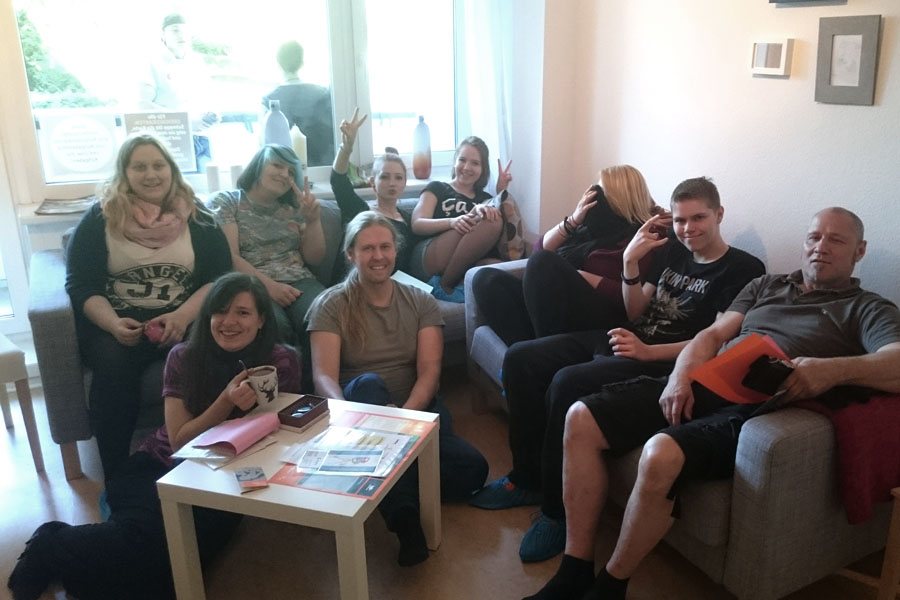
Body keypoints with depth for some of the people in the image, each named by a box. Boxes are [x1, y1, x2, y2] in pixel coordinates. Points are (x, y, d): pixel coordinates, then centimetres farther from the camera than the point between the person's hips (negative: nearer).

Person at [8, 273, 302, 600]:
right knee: (153, 534, -31)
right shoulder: (183, 357, -6)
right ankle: (51, 546, -2)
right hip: (160, 466, 0)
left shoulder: (281, 361, -9)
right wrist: (227, 401, -28)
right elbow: (179, 440, -11)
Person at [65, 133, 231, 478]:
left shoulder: (196, 216, 9)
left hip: (183, 318, 0)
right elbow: (80, 285, 2)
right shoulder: (100, 218, 7)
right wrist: (113, 323, -19)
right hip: (115, 322, 0)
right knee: (112, 364, -33)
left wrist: (183, 316, -17)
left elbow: (220, 277, 2)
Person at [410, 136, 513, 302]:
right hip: (428, 262, -2)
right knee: (490, 222, -29)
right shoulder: (437, 188, 21)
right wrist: (452, 221, -16)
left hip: (464, 267, 3)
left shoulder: (484, 198, 32)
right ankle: (445, 286, -19)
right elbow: (417, 225, 2)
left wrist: (501, 191, 7)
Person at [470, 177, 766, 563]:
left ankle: (559, 511, -16)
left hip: (663, 361, -8)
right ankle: (527, 477, 4)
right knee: (519, 358, -5)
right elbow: (636, 313, 15)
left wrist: (647, 351, -25)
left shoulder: (743, 269, -5)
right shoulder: (672, 251, 15)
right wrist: (630, 263, -1)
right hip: (626, 339, 8)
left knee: (568, 383, -33)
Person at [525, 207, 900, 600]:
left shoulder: (867, 310, 9)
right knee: (581, 420, -13)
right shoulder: (766, 285, 25)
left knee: (661, 455, -36)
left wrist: (835, 369, -30)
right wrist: (680, 376, -5)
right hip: (700, 387, 6)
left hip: (755, 409, -6)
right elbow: (714, 334, 16)